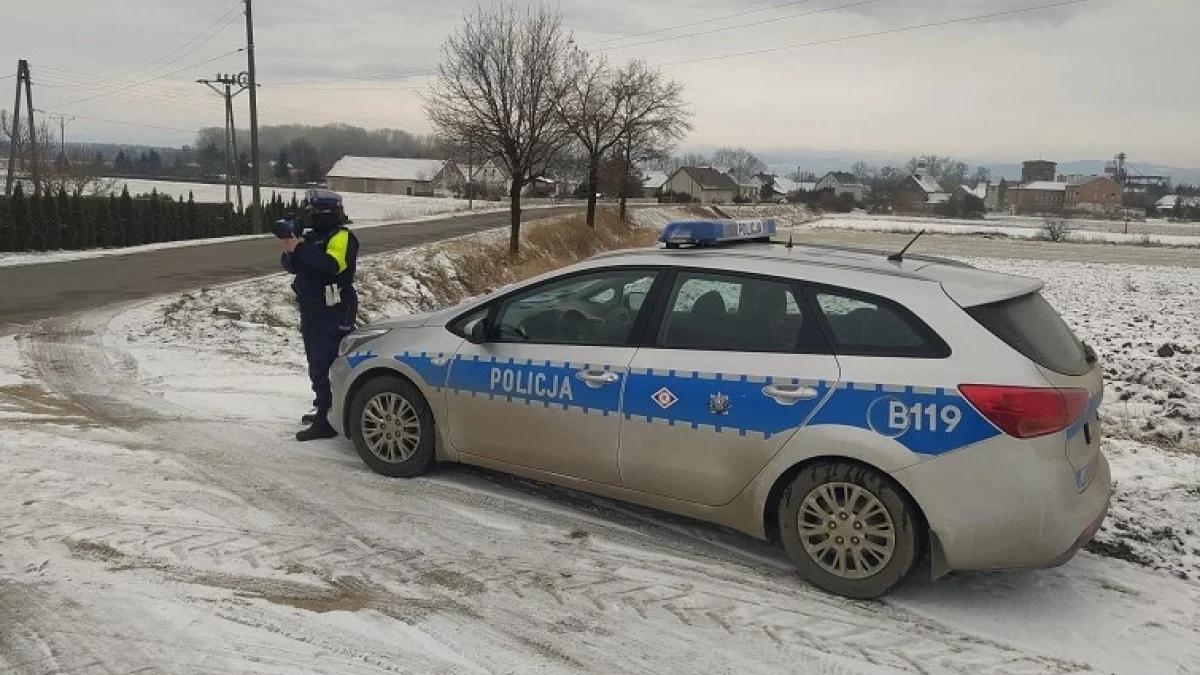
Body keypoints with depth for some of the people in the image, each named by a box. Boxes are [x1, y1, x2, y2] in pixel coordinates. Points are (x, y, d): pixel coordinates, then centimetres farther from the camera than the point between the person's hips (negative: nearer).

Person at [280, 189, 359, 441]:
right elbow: (291, 266, 13)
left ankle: (326, 422, -12)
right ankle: (324, 409, 30)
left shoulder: (342, 237, -10)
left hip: (333, 313, -9)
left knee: (323, 366, -13)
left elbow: (332, 264, -29)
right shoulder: (311, 237, 16)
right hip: (311, 310, 9)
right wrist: (289, 251, -8)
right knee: (317, 365, 17)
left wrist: (299, 248, -26)